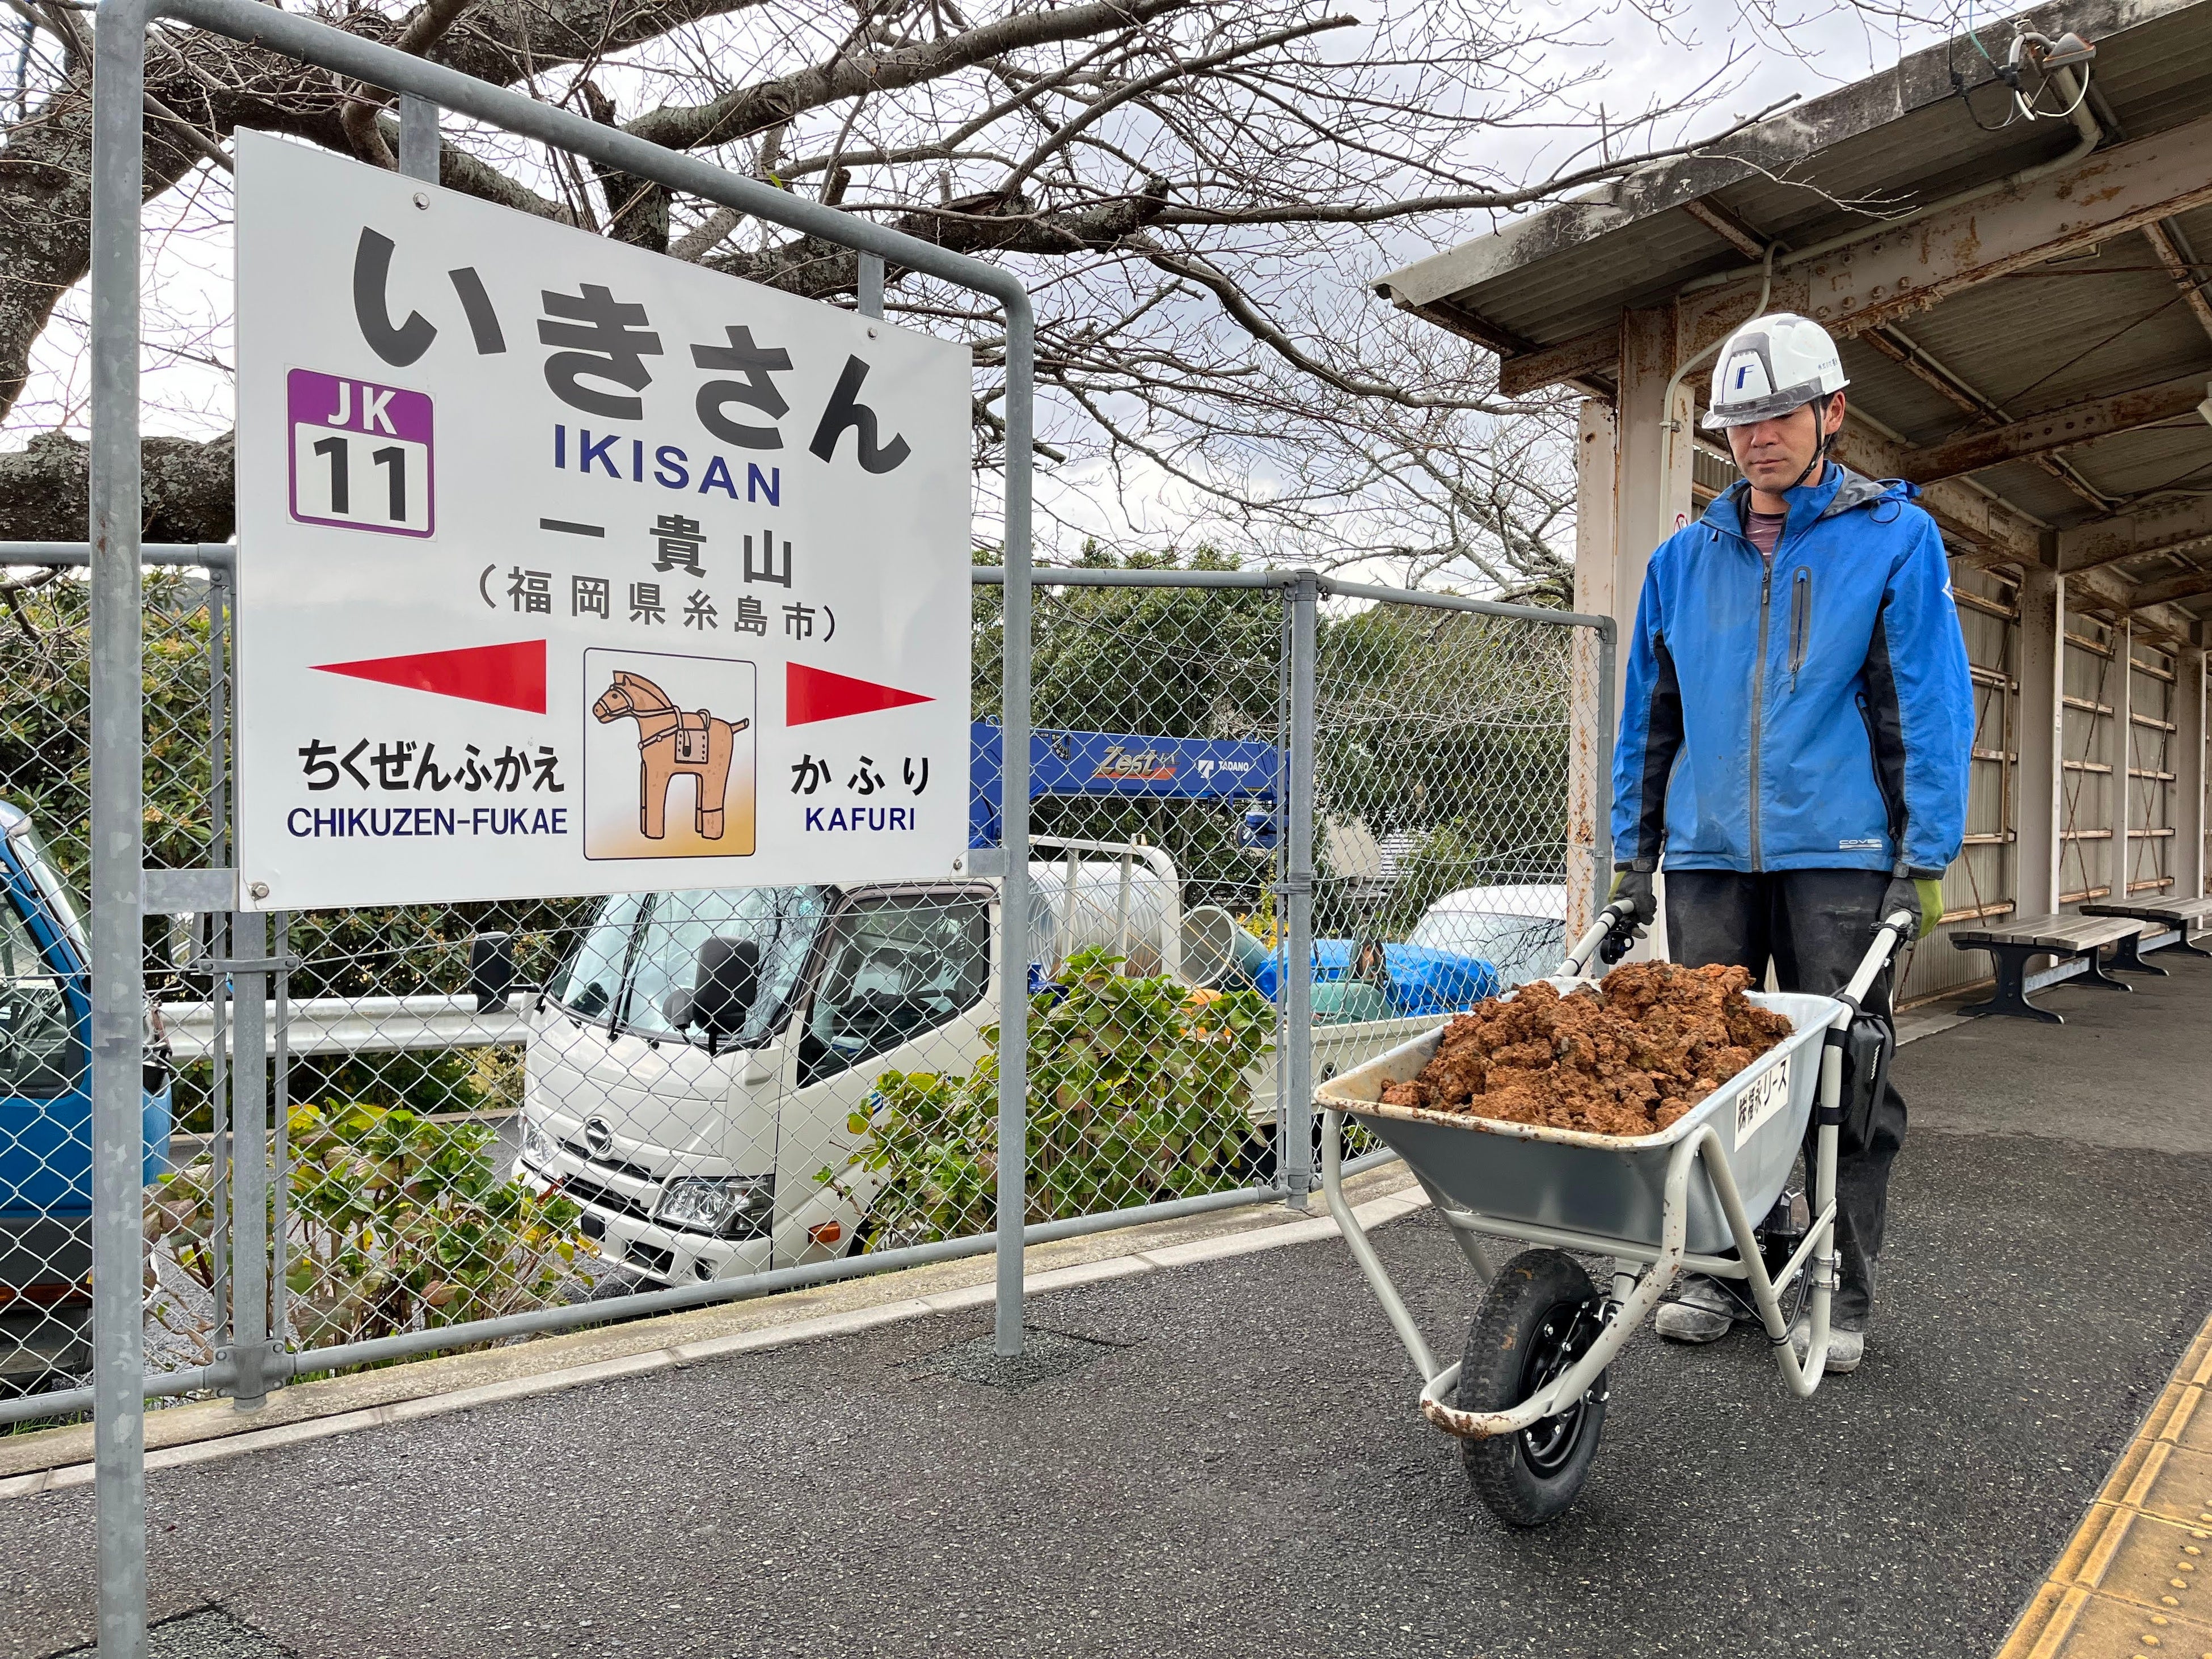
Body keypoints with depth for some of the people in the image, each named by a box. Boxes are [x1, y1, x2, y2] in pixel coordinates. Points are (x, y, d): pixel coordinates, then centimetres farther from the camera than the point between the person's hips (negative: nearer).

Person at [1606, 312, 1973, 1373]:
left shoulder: (1894, 538, 3)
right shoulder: (1684, 559, 13)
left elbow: (1933, 708, -1)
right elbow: (1646, 718, 15)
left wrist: (1925, 862, -8)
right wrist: (1631, 854, 10)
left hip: (1838, 857, -3)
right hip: (1708, 857, 3)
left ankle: (1841, 1294, 15)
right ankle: (1717, 1269, 20)